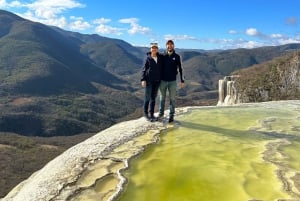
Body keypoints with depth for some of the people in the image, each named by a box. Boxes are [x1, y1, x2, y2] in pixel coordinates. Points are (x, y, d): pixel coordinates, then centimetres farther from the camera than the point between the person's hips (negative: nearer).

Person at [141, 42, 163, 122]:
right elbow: (144, 69, -5)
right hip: (149, 80, -4)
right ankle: (145, 113, 16)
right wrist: (143, 79, -13)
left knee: (153, 97, 10)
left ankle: (151, 114, 19)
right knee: (147, 97, 2)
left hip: (157, 81, 4)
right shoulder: (148, 58, -6)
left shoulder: (160, 57, 2)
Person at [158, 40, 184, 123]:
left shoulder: (177, 57, 0)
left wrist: (182, 81, -3)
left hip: (172, 81, -1)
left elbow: (180, 69, 1)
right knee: (162, 98, 12)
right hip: (163, 81, 1)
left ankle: (171, 116, 12)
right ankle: (161, 113, 26)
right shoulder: (163, 56, 3)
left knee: (172, 99, 4)